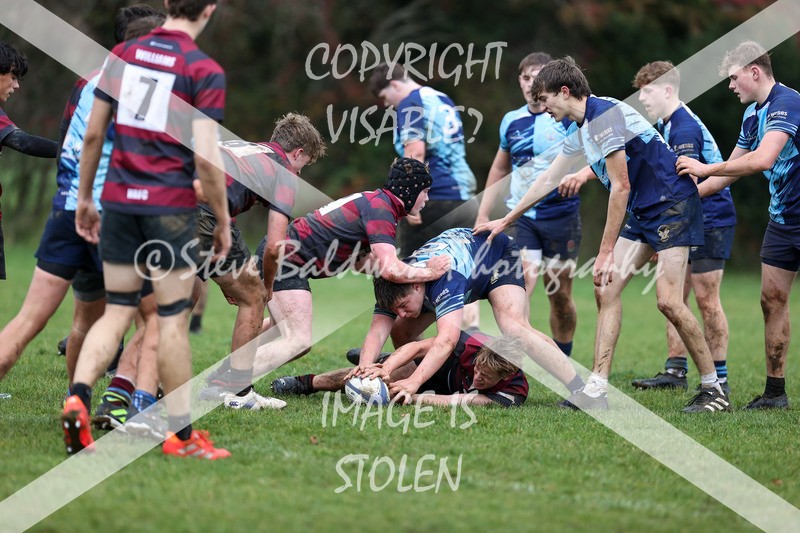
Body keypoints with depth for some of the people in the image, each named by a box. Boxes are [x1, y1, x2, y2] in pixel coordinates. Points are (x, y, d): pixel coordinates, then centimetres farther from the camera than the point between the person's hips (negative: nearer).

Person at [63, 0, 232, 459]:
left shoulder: (122, 55, 6)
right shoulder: (205, 71, -9)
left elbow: (93, 134, 9)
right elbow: (206, 158, -13)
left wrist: (85, 198, 19)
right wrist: (223, 222, -2)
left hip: (119, 200, 5)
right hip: (171, 206, -4)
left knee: (117, 311, 12)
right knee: (173, 318, 4)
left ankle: (78, 397, -10)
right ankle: (181, 434, 10)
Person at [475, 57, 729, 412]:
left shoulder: (605, 116, -17)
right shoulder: (579, 131, 13)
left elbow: (621, 187, -19)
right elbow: (548, 180, 27)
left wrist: (606, 253, -16)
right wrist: (505, 221, 33)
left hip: (672, 203, -10)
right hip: (642, 212, 10)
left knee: (668, 300, -17)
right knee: (606, 288, 1)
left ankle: (713, 389, -5)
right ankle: (597, 390, 0)